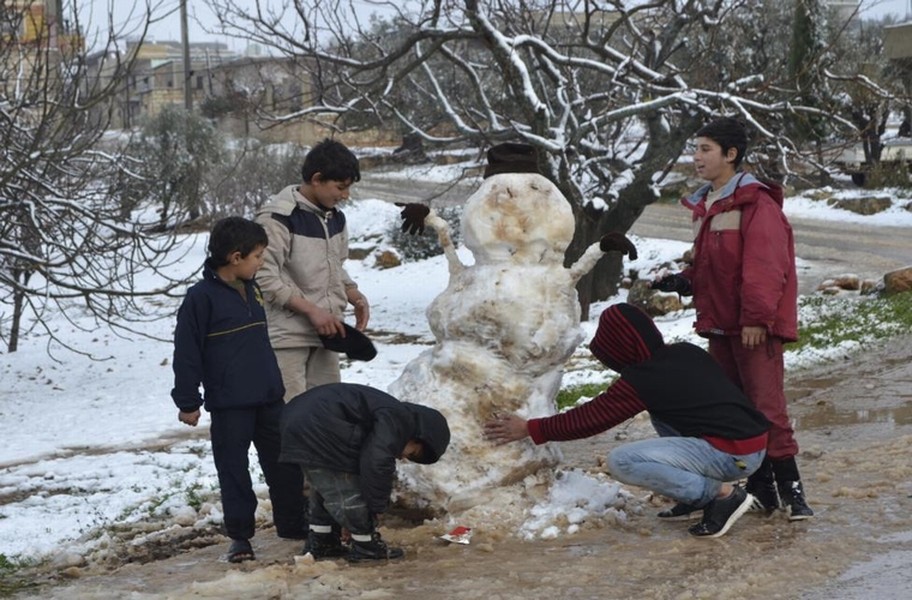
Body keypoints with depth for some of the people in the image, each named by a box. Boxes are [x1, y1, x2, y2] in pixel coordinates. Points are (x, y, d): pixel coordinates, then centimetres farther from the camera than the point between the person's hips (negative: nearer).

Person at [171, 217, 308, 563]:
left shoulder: (251, 289, 10)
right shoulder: (202, 297, -13)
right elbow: (186, 353, -11)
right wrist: (188, 401, -9)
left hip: (269, 397, 7)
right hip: (229, 405, -7)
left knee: (283, 462, 12)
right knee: (234, 470, 2)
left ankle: (292, 524, 25)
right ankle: (240, 535, 12)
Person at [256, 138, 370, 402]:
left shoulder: (335, 217, 12)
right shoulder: (279, 217, -14)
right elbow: (265, 277, -17)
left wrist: (355, 296, 4)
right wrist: (312, 310, -20)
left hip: (324, 334, 8)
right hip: (286, 338, -8)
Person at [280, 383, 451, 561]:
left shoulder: (388, 411, 23)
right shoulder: (398, 419, -8)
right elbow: (377, 463, -18)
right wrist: (377, 507, -5)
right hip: (319, 431, -11)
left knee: (325, 486, 24)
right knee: (348, 492, 0)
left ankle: (320, 543, 29)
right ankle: (366, 546, 10)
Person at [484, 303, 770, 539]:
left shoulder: (643, 379, -10)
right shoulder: (687, 352, 11)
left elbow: (590, 418, -3)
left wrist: (530, 429, 5)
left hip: (735, 456, -9)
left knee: (622, 461, -13)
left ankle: (721, 494, -8)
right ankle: (701, 493, 15)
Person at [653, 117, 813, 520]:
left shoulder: (757, 203, -12)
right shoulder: (704, 206, 16)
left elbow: (765, 267, -18)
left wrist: (756, 318, -22)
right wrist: (683, 282, 7)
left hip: (754, 328, -9)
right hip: (719, 324, 9)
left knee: (766, 406, -9)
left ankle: (790, 489, -2)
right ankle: (761, 489, 19)